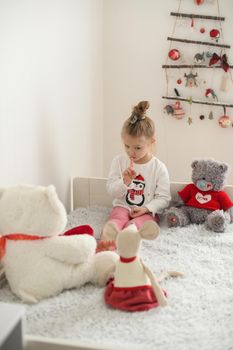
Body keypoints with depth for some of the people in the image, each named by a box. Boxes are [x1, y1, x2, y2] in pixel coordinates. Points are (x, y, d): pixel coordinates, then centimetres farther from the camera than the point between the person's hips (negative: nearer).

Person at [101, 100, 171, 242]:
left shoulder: (159, 168, -3)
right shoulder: (119, 161, 3)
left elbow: (163, 198, -2)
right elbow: (112, 191, 1)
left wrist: (146, 208, -19)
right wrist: (125, 181, -20)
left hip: (147, 212, -1)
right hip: (123, 207, 1)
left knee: (134, 225, -34)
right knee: (117, 219, -34)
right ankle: (105, 240, -64)